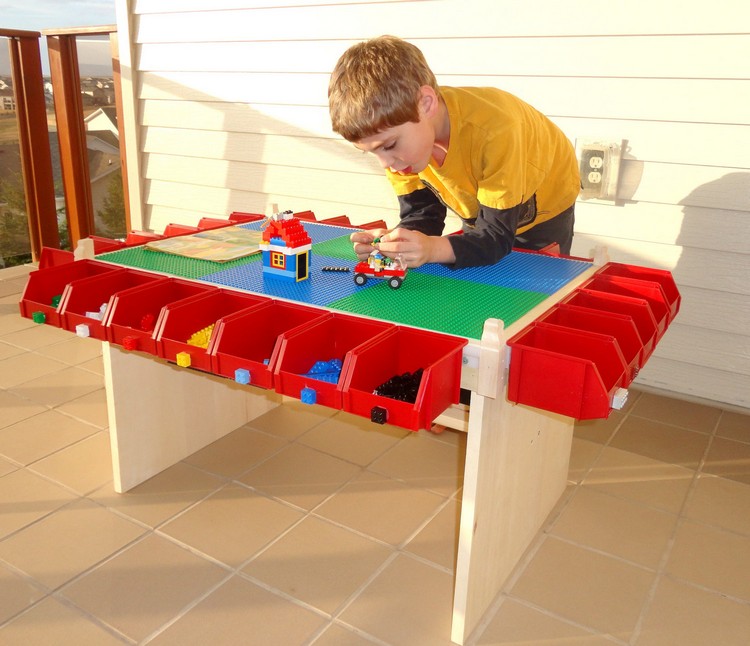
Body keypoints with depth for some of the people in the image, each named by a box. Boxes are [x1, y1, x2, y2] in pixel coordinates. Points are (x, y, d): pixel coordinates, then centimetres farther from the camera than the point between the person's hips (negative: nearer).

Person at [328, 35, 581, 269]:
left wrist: (432, 248, -58)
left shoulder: (494, 128, -42)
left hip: (543, 206, -4)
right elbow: (420, 215, -19)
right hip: (478, 209, 4)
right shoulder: (397, 129, -25)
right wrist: (390, 242, -42)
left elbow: (496, 236, -39)